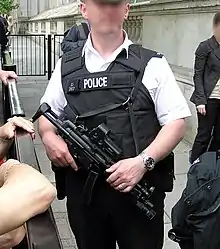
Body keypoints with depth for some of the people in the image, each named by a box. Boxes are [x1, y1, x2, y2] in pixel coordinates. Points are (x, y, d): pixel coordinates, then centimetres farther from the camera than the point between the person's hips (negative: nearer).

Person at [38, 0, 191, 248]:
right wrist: (49, 136, -7)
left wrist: (143, 161, -18)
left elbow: (176, 123, -4)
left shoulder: (151, 65, -2)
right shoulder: (66, 66, 6)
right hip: (82, 191, 3)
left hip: (140, 190, -2)